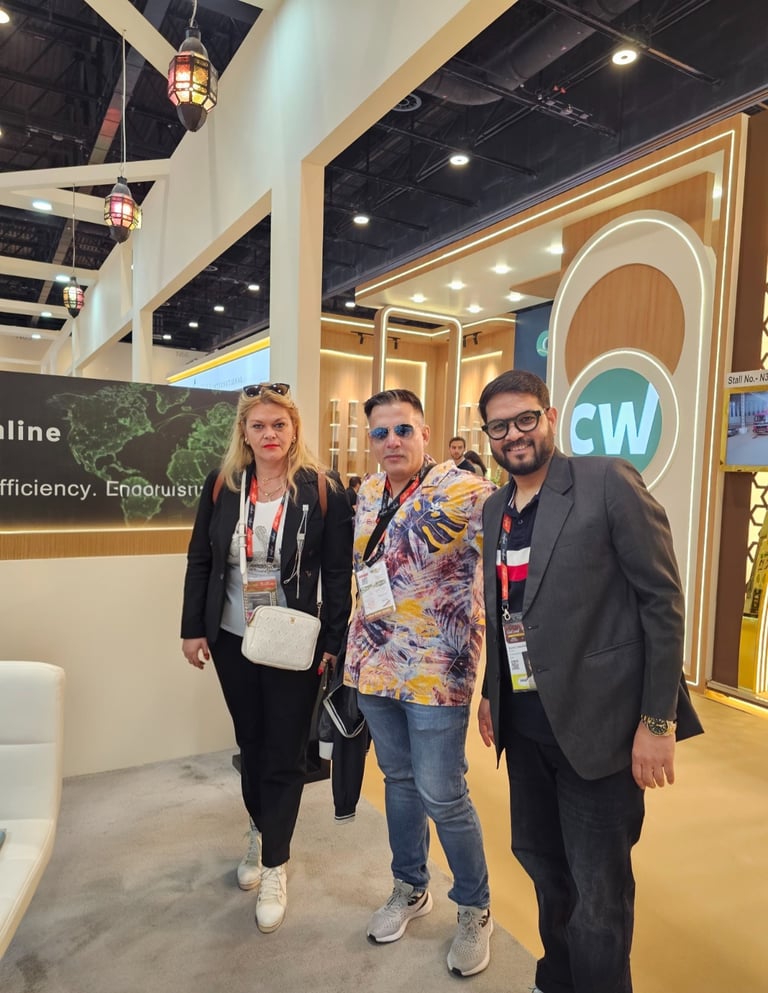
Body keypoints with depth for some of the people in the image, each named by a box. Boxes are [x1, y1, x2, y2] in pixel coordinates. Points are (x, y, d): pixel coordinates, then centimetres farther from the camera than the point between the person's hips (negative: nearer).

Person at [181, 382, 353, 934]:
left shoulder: (323, 489, -10)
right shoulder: (222, 487, 0)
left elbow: (339, 573, -9)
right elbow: (200, 562, 5)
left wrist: (334, 641, -10)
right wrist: (193, 629, 3)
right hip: (232, 640, 4)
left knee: (285, 754, 7)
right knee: (250, 743, 19)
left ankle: (275, 865, 26)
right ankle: (261, 831, 43)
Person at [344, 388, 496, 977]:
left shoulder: (465, 492, -16)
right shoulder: (368, 493, 6)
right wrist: (358, 644, 19)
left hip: (436, 671, -6)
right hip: (374, 664, 6)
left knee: (442, 795, 5)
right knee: (398, 780, 20)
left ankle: (475, 910, 31)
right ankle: (410, 889, 42)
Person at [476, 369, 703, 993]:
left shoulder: (609, 482, -12)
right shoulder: (494, 509, 8)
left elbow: (662, 601, -12)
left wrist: (658, 720, -14)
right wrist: (491, 692, 14)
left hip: (596, 723, -6)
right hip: (526, 723, 6)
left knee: (598, 893, 7)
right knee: (541, 860, 22)